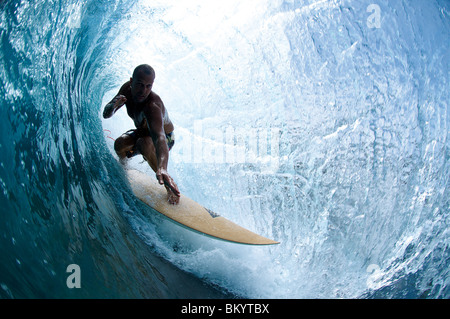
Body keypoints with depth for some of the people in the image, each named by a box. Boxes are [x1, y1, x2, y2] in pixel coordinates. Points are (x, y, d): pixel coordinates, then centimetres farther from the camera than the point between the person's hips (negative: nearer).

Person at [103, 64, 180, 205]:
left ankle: (169, 186, -24)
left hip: (166, 137, -6)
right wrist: (112, 106, -41)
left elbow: (159, 137, -57)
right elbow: (106, 114, -15)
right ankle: (124, 159, 23)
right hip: (142, 131, 6)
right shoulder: (127, 89, -19)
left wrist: (162, 168, -75)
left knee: (144, 144, -36)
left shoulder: (152, 105, -41)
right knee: (119, 145, -17)